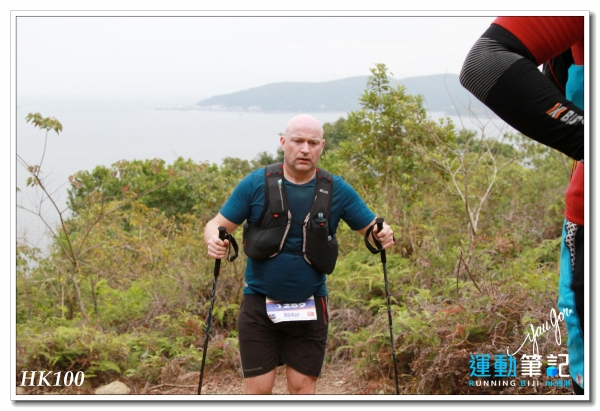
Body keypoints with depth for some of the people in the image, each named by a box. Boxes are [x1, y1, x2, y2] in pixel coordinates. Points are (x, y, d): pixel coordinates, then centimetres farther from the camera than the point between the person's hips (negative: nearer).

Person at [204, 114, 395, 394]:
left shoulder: (337, 190, -2)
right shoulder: (256, 184, -6)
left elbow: (372, 228, 3)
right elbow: (218, 224, -4)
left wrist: (384, 236, -21)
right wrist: (214, 241, -27)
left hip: (309, 307, 1)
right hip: (260, 305, -1)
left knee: (302, 388, 5)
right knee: (258, 389, -1)